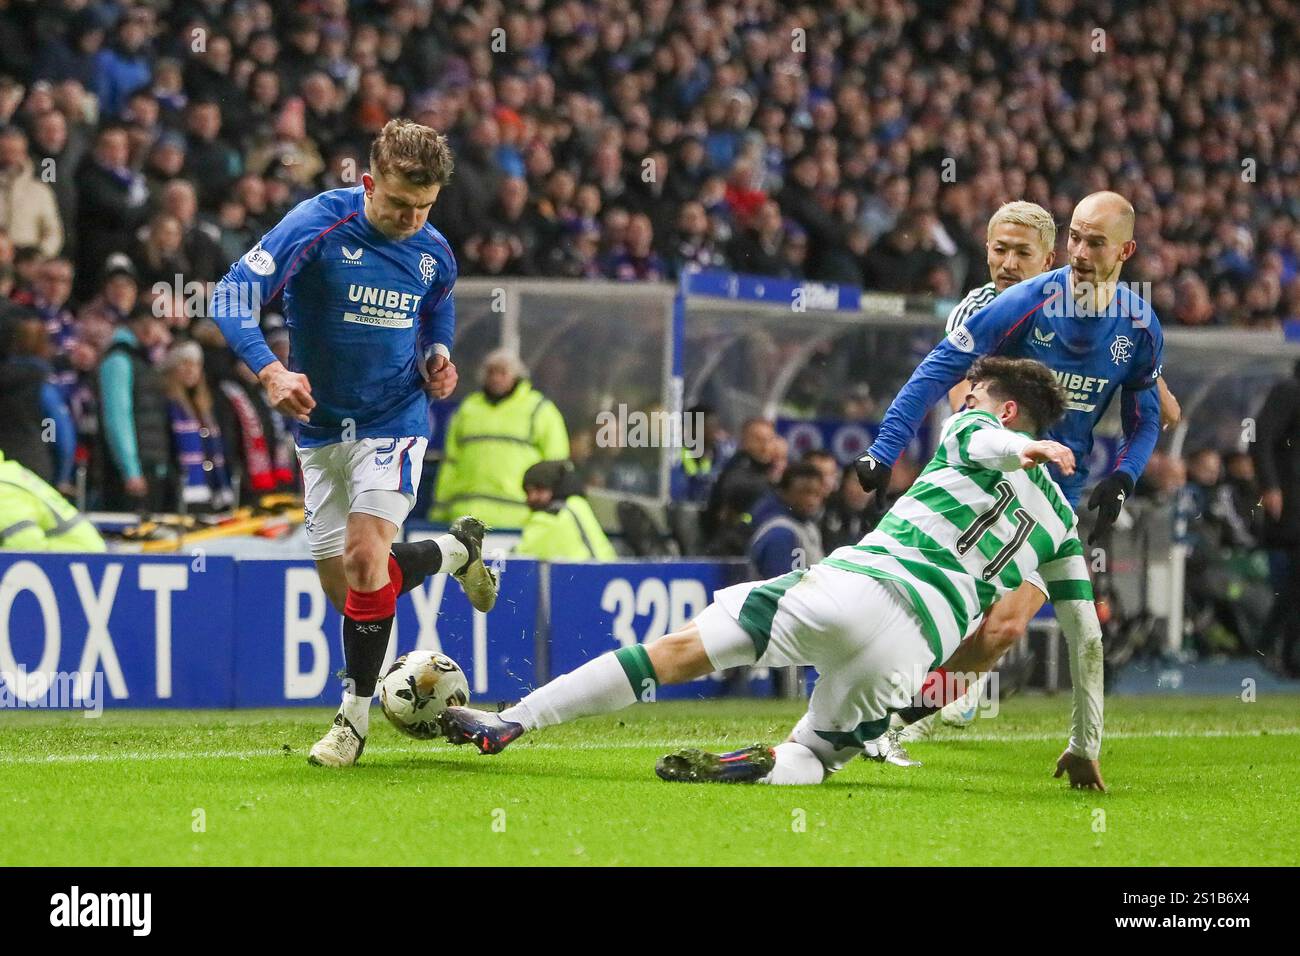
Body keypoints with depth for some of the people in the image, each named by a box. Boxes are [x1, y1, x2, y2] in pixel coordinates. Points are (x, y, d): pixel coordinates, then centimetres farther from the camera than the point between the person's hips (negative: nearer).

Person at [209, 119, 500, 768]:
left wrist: (439, 357, -2)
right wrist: (269, 371, -39)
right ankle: (457, 550, 36)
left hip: (394, 421, -1)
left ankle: (355, 714, -3)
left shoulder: (434, 253, -3)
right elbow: (230, 298, -24)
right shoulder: (316, 226, -17)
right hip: (321, 426, 1)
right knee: (340, 583, 6)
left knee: (365, 558, -18)